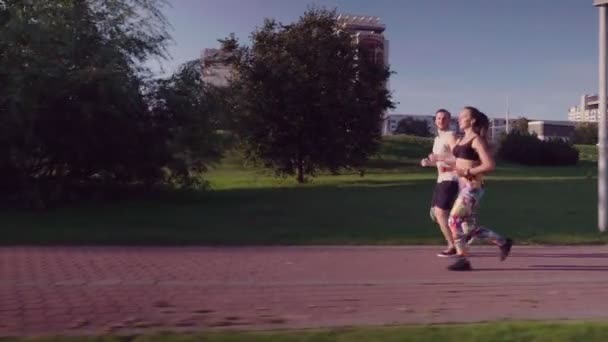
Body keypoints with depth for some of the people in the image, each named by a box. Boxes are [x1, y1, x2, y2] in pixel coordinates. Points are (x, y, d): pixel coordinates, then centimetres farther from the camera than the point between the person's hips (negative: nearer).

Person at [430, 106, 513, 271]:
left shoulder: (477, 140, -11)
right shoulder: (462, 139, 14)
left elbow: (490, 165, -19)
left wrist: (467, 172, -19)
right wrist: (441, 158, 12)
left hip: (472, 187, -9)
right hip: (463, 187, 9)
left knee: (454, 220, -13)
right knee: (470, 227, 10)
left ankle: (462, 259, -3)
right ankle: (503, 242, 25)